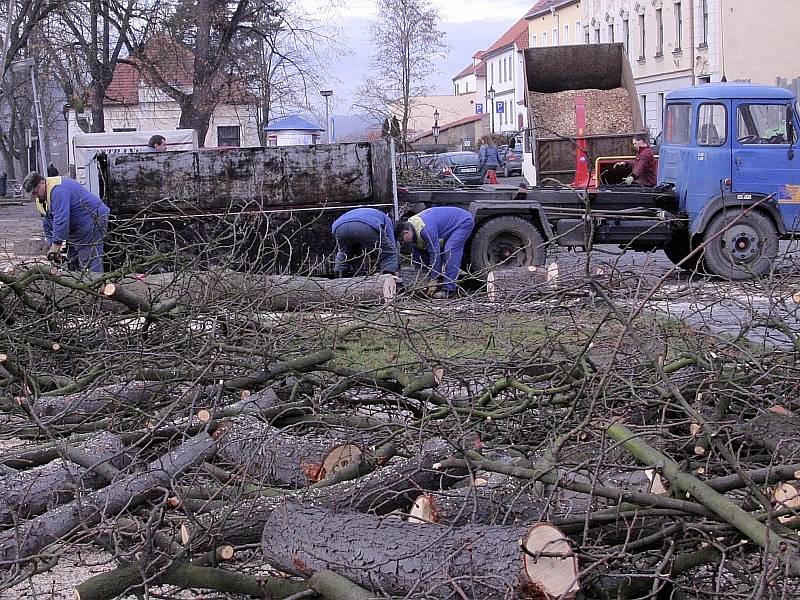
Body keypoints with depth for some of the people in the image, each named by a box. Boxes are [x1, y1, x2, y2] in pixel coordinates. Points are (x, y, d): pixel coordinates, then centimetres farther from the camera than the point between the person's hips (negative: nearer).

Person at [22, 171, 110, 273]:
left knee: (91, 262, -17)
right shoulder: (40, 200, 7)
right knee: (72, 264, 10)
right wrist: (53, 246, 0)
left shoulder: (57, 189, -26)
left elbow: (61, 220, -32)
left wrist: (56, 245, -30)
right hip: (76, 229, 11)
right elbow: (47, 226, 11)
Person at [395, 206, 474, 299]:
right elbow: (417, 256, 5)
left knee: (450, 250, -23)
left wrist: (433, 280, -26)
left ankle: (449, 289, -25)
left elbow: (434, 253, -31)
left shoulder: (425, 229, -33)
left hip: (464, 222, -10)